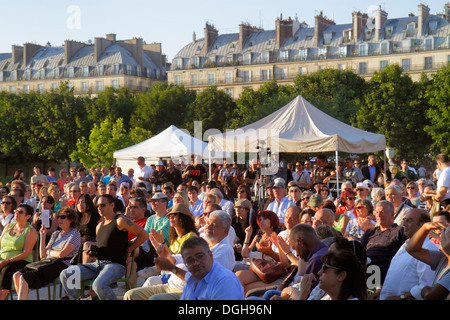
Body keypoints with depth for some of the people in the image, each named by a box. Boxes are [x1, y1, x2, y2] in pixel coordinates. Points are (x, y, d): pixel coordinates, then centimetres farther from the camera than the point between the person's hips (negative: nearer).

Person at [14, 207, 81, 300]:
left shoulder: (75, 234, -1)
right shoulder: (55, 234, 22)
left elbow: (62, 254, -13)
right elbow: (43, 255, 16)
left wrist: (49, 251, 5)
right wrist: (43, 236, 13)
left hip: (61, 264, -8)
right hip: (47, 262, 8)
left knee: (24, 278, -22)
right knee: (17, 275, -12)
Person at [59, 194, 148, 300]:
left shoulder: (120, 221, -6)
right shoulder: (99, 225, 19)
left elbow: (144, 235, -7)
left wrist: (128, 250, -6)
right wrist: (93, 251, 10)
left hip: (116, 264, -8)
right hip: (98, 263, 8)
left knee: (99, 285, -38)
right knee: (65, 275, -5)